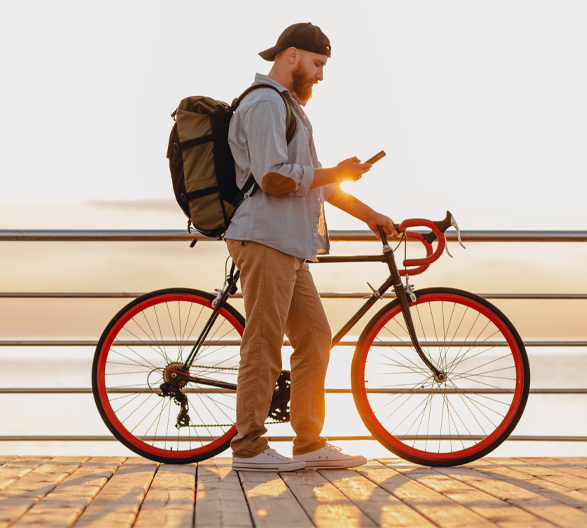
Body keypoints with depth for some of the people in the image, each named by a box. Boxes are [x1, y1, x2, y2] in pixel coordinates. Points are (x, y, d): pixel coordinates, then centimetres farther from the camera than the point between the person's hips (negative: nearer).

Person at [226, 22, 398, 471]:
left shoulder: (289, 106, 26)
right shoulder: (265, 103, -9)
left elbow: (315, 181, 28)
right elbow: (274, 178, -20)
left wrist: (368, 214, 25)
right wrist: (338, 172, -9)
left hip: (289, 247, 10)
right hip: (264, 240, -10)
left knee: (315, 339, 8)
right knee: (264, 344, -9)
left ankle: (310, 443, 12)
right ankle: (249, 446, -4)